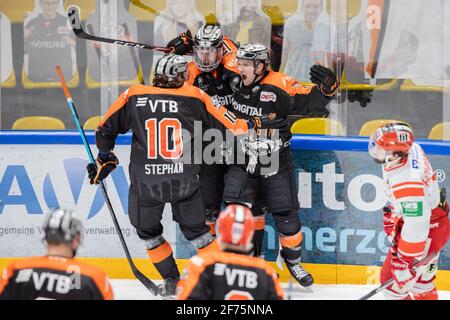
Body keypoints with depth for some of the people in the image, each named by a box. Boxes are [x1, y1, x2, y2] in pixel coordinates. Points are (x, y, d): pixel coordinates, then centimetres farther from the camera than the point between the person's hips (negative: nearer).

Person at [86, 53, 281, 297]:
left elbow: (105, 129, 8)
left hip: (145, 182, 0)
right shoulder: (194, 96, 1)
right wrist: (257, 123, 26)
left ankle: (171, 281, 23)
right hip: (184, 180, 1)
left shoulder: (133, 95, 1)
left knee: (147, 231, 22)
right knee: (196, 229, 19)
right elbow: (232, 125, 8)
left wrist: (105, 159, 22)